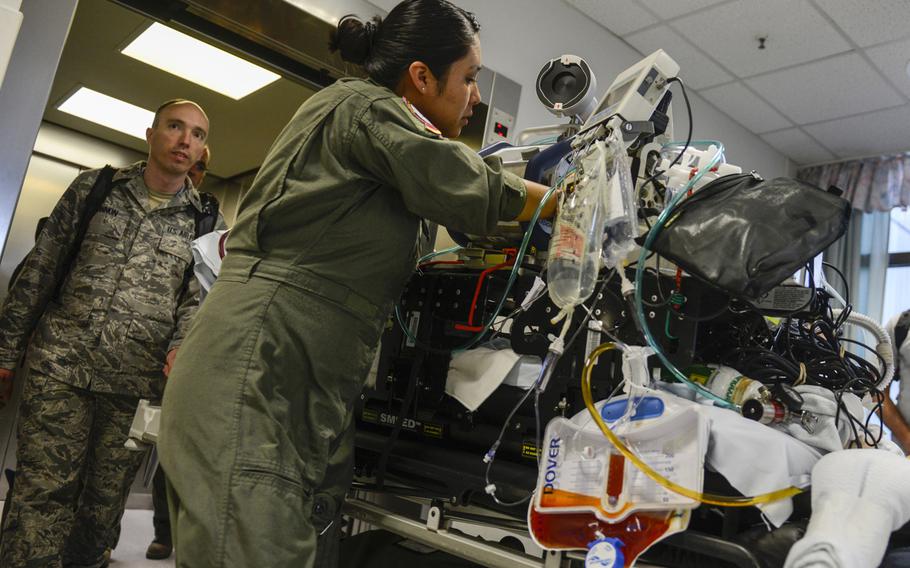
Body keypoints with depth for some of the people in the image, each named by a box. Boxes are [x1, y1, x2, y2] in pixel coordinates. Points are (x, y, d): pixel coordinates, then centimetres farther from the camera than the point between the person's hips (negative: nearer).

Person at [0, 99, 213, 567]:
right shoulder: (93, 188, 7)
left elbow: (196, 297, 4)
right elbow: (39, 271, 9)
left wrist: (183, 346, -16)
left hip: (138, 384, 1)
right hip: (60, 367, 0)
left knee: (103, 507, 9)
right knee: (41, 498, -3)